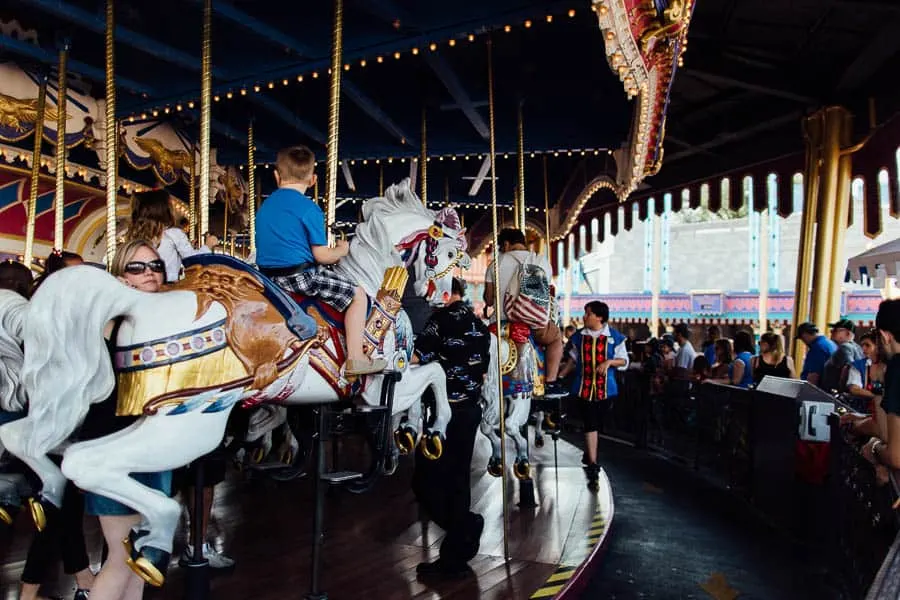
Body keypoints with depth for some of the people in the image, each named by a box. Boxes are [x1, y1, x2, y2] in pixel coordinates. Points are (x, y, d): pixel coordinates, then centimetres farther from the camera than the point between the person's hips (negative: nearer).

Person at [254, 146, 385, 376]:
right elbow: (321, 255, -14)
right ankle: (355, 358, -5)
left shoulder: (264, 206, 11)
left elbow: (267, 246, 18)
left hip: (268, 275, 8)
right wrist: (342, 250, 5)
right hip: (301, 275, -8)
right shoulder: (310, 209, -12)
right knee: (358, 295, -1)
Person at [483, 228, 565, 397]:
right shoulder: (542, 261, 5)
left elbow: (488, 300, 2)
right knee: (556, 336, 30)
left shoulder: (496, 264, 2)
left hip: (501, 323, 0)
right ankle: (550, 384, 19)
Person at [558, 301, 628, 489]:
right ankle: (592, 468, -7)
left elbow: (624, 361, 2)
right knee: (590, 425, -7)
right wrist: (561, 376, 8)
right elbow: (574, 360, 14)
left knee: (597, 424, 12)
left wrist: (609, 361, -16)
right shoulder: (579, 336, 5)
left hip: (605, 388, 0)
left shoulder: (614, 337, -2)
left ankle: (589, 456, 35)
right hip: (584, 387, 0)